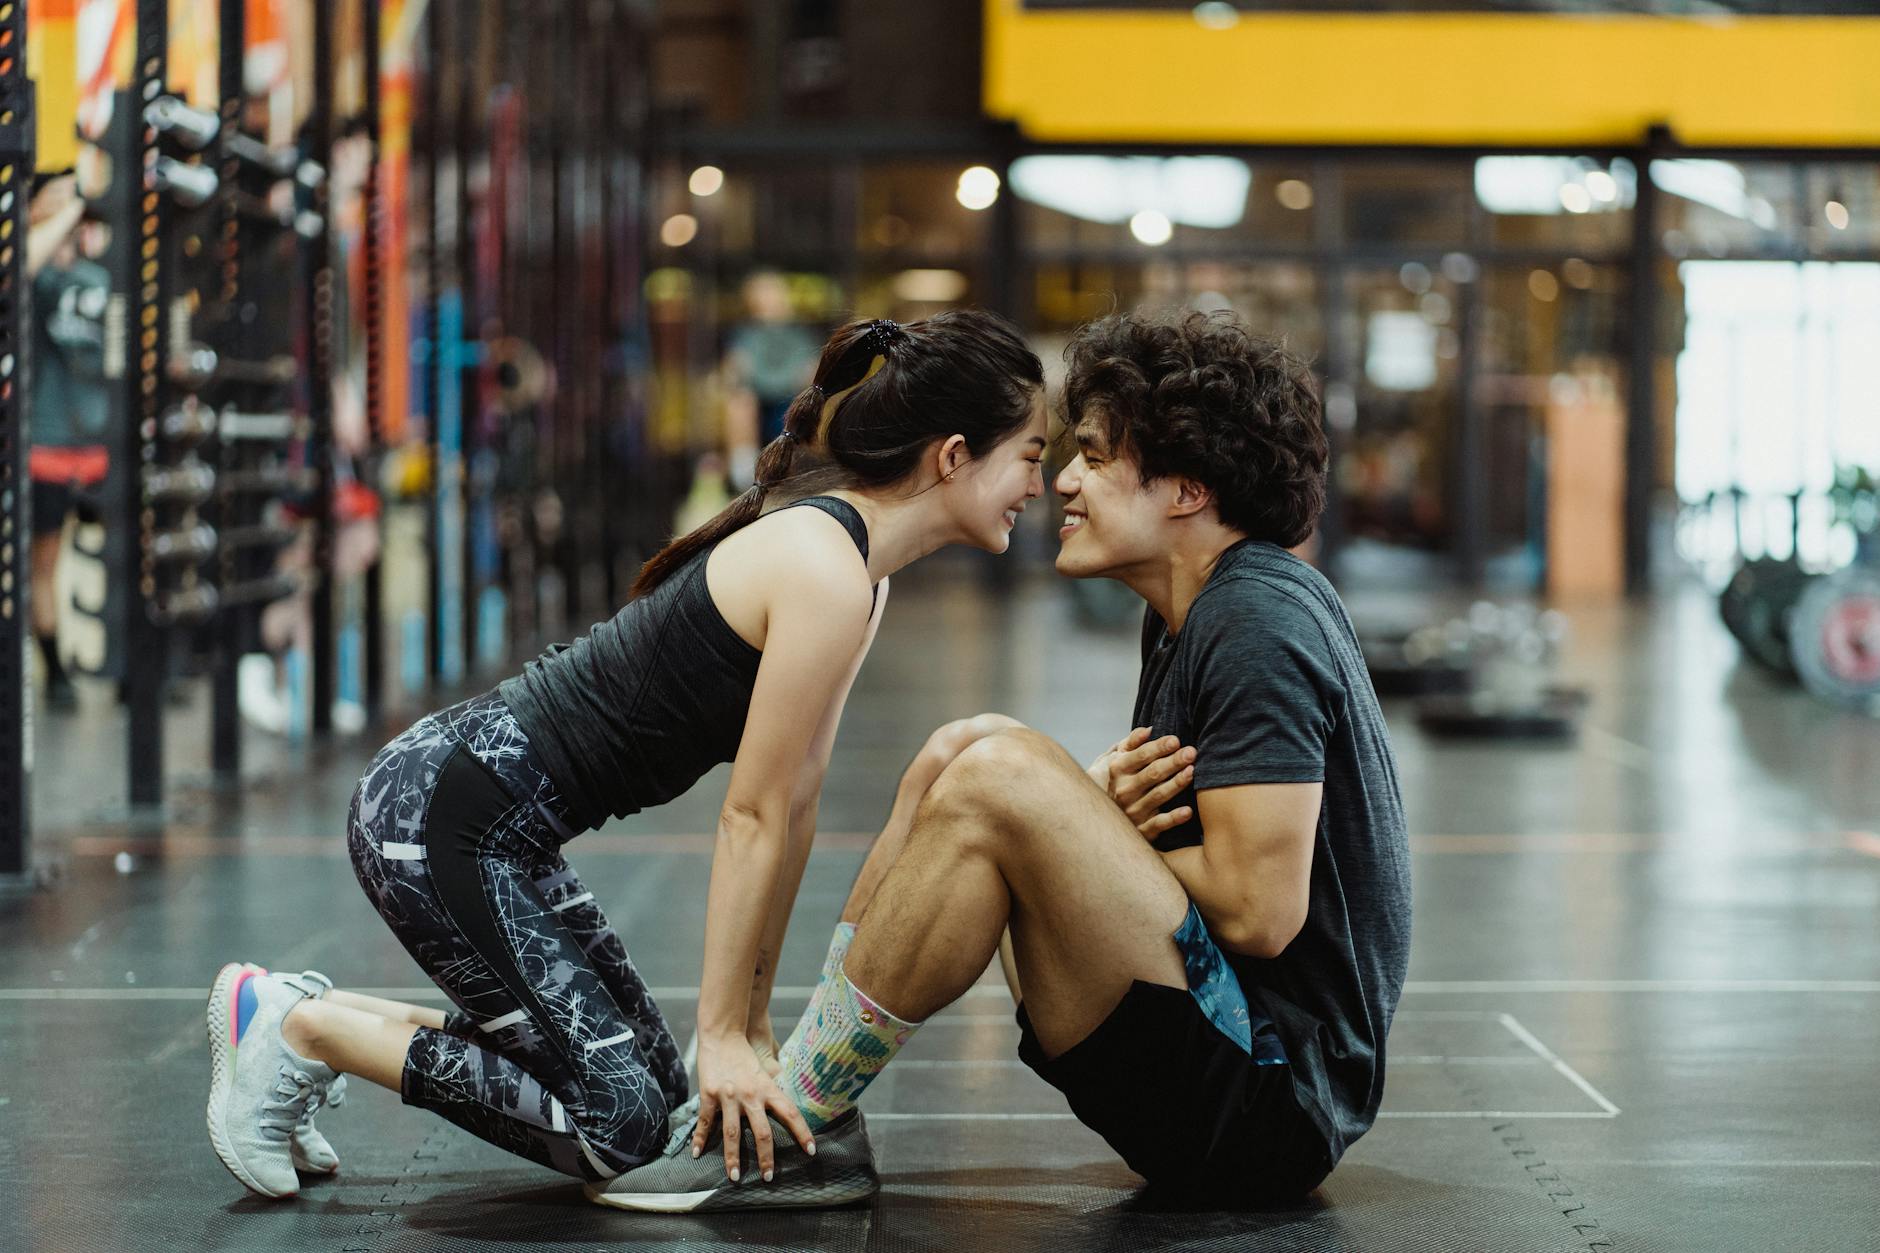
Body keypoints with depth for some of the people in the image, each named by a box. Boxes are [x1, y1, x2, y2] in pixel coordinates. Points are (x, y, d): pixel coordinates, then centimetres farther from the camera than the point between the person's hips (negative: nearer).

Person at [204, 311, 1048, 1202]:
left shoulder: (846, 560, 10)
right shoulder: (826, 574, -20)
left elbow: (790, 809, 12)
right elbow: (754, 819, -18)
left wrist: (750, 1021, 12)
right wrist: (725, 1034, -11)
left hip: (493, 819, 10)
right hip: (439, 820, -10)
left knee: (648, 1079, 15)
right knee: (619, 1124, -6)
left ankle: (311, 1014, 17)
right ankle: (299, 1028, 1)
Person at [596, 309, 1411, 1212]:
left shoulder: (1259, 623, -16)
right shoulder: (1184, 615, 15)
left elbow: (1261, 912, -23)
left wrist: (1105, 822, -6)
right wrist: (1114, 809, -10)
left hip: (1275, 1096, -10)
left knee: (999, 777, -24)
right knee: (966, 749, 11)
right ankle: (799, 1080, 5)